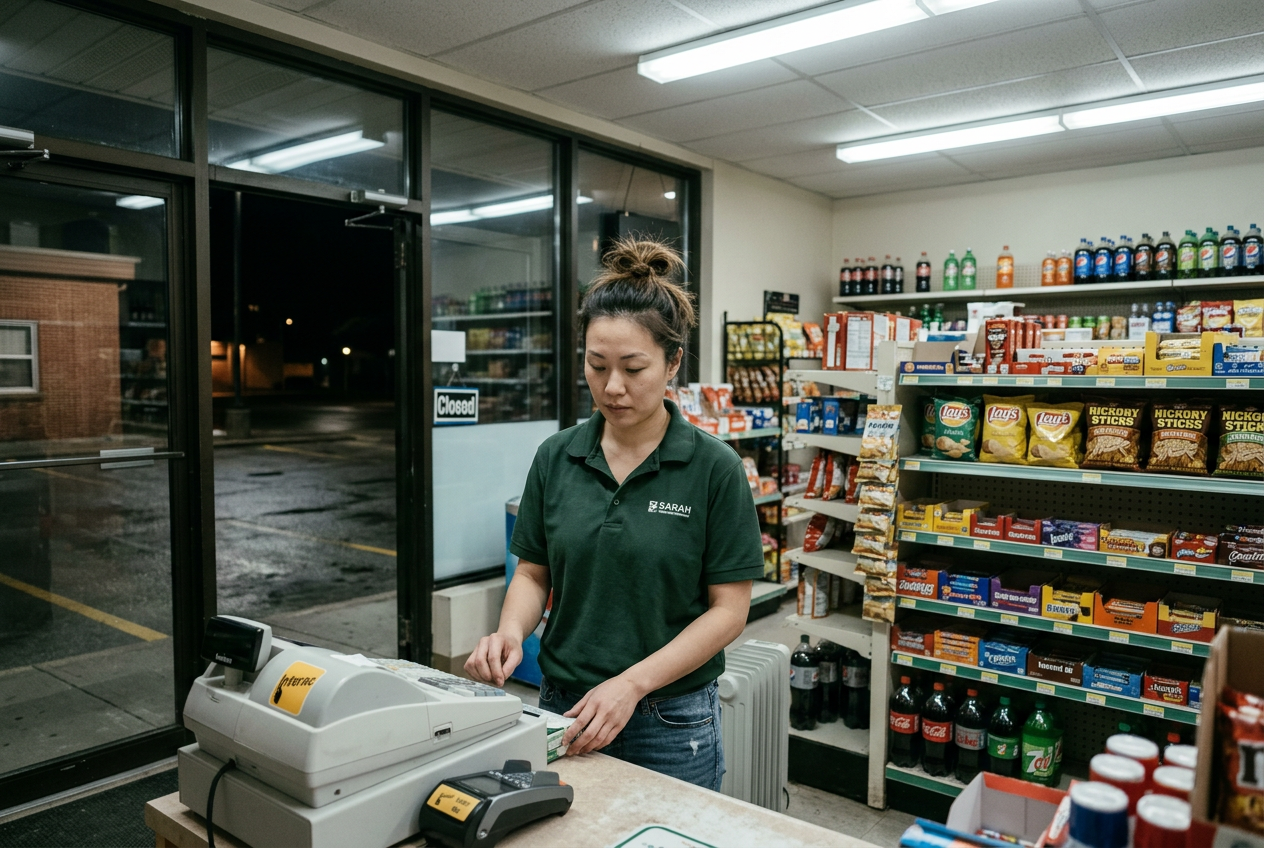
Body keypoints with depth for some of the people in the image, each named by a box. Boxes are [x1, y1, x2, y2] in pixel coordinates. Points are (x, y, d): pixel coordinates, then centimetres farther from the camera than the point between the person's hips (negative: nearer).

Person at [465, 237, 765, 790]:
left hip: (671, 722, -3)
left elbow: (729, 609, -11)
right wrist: (511, 629, -14)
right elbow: (533, 571, 6)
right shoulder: (556, 457, -1)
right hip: (562, 712, 4)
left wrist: (632, 683, -19)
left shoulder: (714, 468, -12)